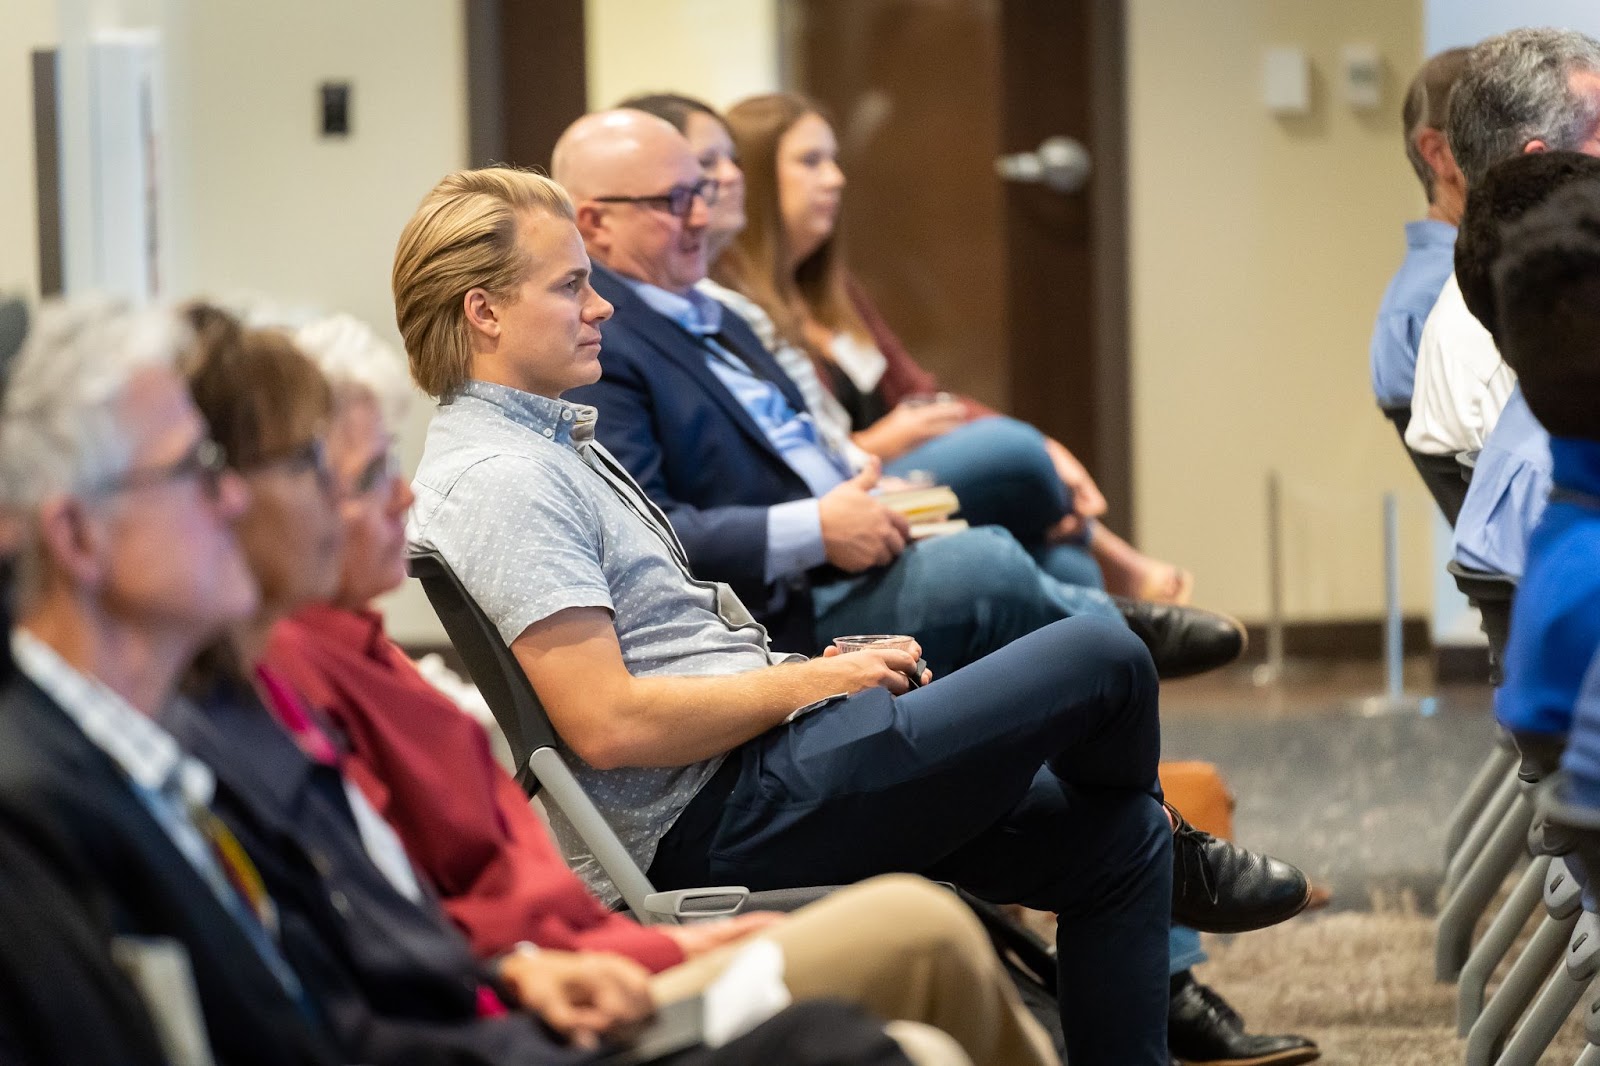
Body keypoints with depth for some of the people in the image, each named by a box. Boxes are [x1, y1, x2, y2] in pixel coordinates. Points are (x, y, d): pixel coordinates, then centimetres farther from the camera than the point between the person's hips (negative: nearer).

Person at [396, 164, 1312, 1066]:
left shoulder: (547, 443, 17)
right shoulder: (498, 481, -17)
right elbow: (606, 724, -25)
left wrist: (824, 666, 9)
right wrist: (807, 683, -14)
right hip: (726, 814, -11)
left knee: (1114, 841, 10)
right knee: (1101, 658, -9)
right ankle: (1177, 858, 22)